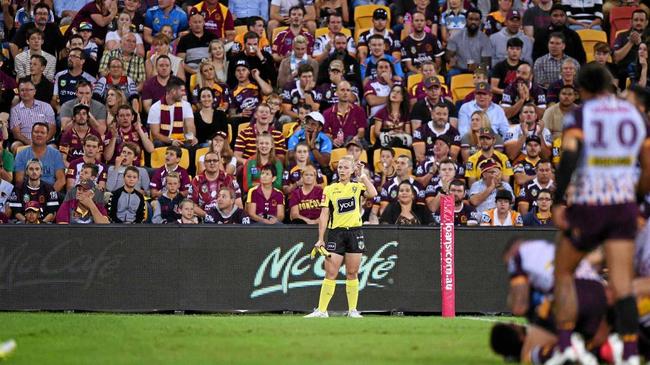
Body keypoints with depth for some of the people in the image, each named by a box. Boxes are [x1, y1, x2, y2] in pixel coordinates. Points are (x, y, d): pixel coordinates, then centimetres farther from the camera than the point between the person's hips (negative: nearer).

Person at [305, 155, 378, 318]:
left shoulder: (357, 187, 8)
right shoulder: (329, 189, 6)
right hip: (335, 233, -1)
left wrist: (363, 176, -11)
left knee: (352, 274, 3)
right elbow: (324, 215, 4)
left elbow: (373, 194, -14)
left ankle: (353, 310, 9)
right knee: (330, 274, -6)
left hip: (354, 232, 1)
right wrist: (320, 239, -1)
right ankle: (321, 310, -5)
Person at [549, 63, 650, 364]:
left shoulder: (579, 116, -4)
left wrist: (558, 202, -21)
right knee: (622, 284, 1)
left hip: (587, 205, -3)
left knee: (563, 273, 14)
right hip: (624, 204, 3)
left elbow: (569, 156, -20)